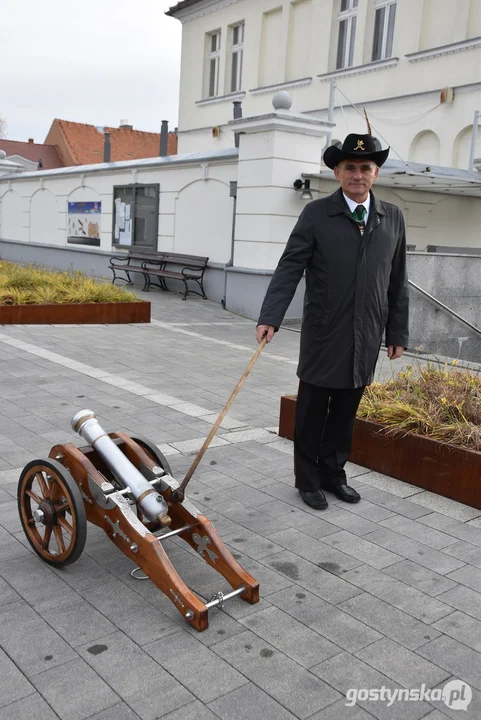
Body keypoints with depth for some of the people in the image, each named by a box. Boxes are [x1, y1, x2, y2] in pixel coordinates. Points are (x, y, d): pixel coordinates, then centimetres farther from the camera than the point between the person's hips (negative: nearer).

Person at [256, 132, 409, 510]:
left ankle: (333, 473, 30)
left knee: (346, 412, 13)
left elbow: (397, 281, 8)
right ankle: (308, 479, 24)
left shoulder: (393, 217, 6)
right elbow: (289, 269, -10)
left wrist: (398, 333, 7)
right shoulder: (316, 214, -4)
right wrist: (270, 318, -21)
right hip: (324, 336, -3)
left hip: (367, 338, 3)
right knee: (312, 411, 9)